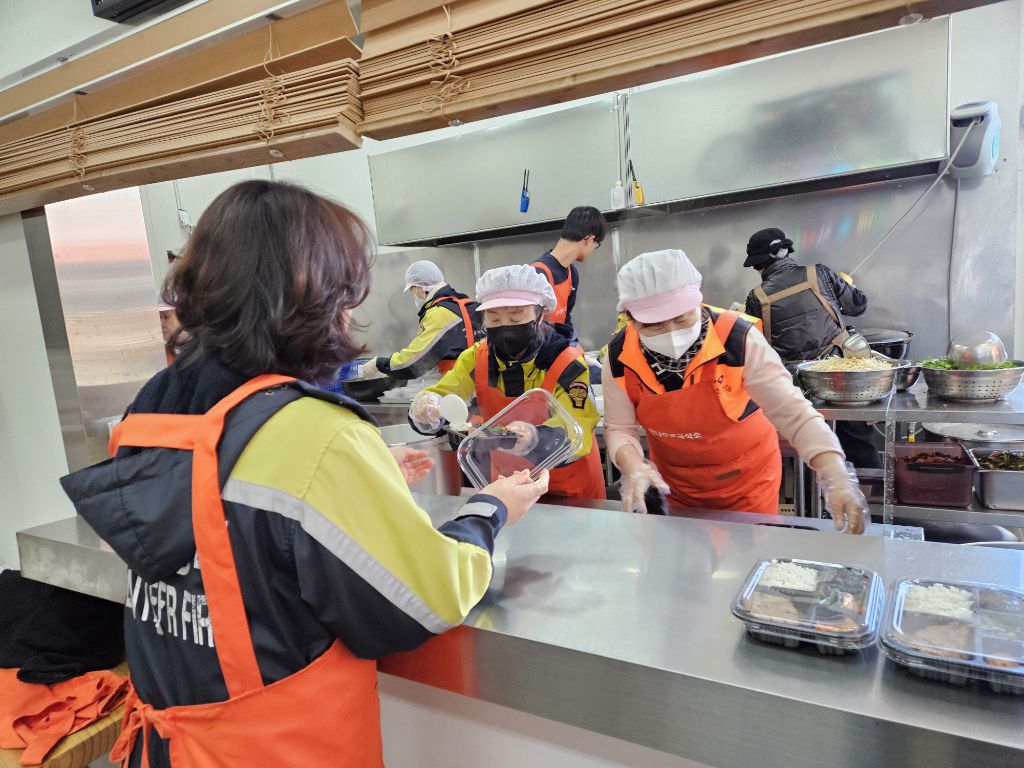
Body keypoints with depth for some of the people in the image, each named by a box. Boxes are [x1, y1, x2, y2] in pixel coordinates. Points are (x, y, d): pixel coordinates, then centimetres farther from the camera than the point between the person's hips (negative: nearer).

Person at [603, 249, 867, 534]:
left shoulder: (738, 340, -27)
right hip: (672, 485, 3)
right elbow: (619, 429, -11)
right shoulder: (619, 356, -19)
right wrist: (634, 466, -32)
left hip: (746, 482, -2)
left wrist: (837, 479, -37)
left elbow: (793, 413, -25)